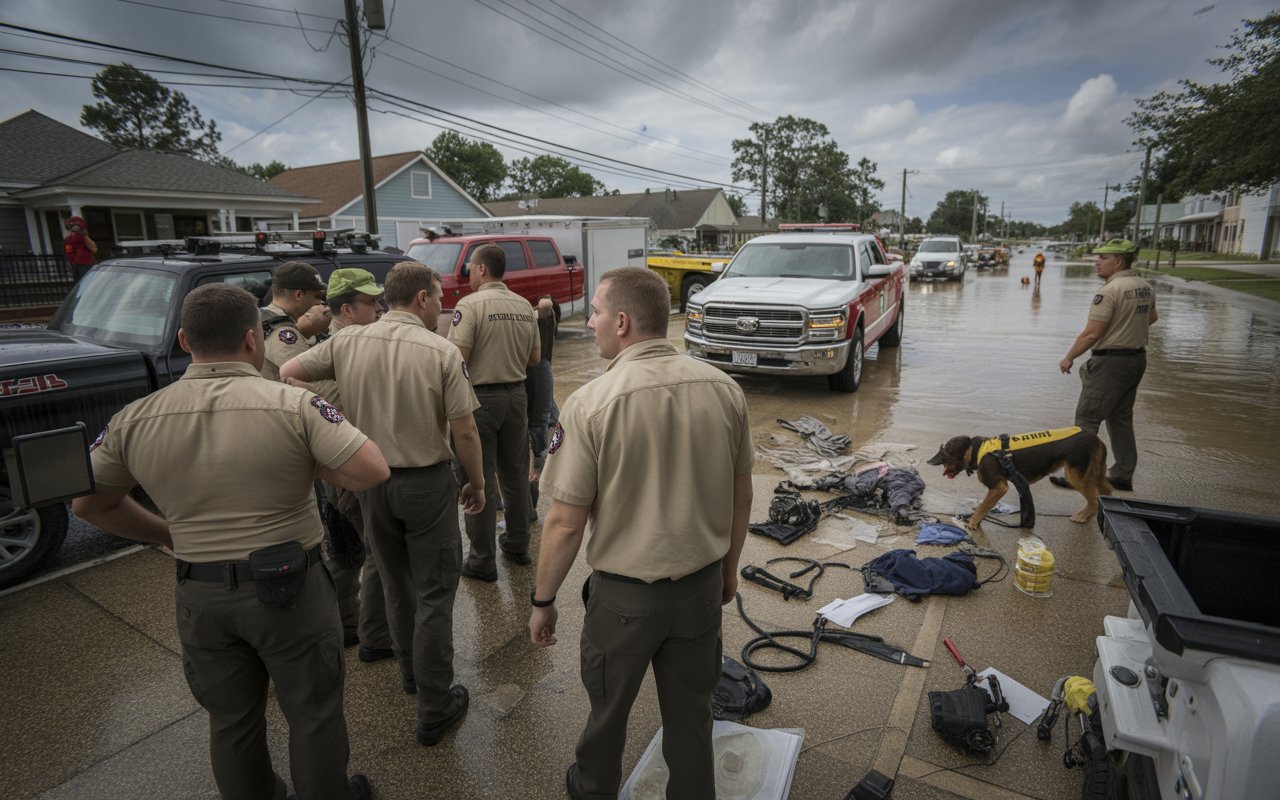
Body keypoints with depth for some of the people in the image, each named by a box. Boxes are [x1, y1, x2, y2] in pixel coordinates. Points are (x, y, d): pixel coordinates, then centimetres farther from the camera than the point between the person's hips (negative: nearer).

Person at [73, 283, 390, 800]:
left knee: (231, 722, 24)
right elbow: (373, 471, -23)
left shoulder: (134, 420, -6)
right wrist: (308, 461, -7)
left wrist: (170, 536, 16)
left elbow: (89, 504, 7)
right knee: (313, 715, 17)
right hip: (289, 589, -4)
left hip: (200, 596, 4)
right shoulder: (293, 405, -20)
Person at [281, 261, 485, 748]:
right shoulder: (442, 352, -15)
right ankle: (434, 709, 15)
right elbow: (464, 432, -14)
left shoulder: (346, 342, -3)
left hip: (372, 481, 5)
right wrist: (477, 484, 0)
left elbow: (284, 374, 4)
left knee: (396, 583, 23)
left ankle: (411, 672, 42)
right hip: (428, 483, -4)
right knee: (434, 593, 7)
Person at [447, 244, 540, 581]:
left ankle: (483, 560, 11)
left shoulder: (470, 304, -13)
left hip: (480, 398, -6)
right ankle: (517, 545, 29)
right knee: (515, 475, 17)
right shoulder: (524, 306, 6)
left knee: (479, 481, 3)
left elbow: (457, 358, -20)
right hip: (516, 395, 6)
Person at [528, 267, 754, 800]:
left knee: (609, 706, 23)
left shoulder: (592, 403, -21)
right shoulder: (724, 389, -8)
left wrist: (542, 602, -1)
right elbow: (741, 496, 2)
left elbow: (566, 523, -17)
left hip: (625, 594, -3)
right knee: (691, 712, 22)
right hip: (704, 585, 3)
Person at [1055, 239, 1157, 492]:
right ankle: (1123, 475, 22)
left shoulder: (1110, 290, -19)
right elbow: (1152, 317, 27)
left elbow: (1091, 334, -21)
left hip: (1110, 362, -9)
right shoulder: (1145, 287, 9)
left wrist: (1069, 358, -9)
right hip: (1137, 358, 9)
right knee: (1121, 418, 16)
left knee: (1087, 419, -3)